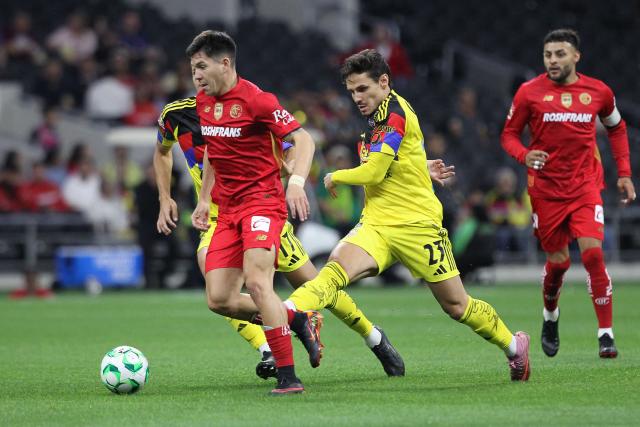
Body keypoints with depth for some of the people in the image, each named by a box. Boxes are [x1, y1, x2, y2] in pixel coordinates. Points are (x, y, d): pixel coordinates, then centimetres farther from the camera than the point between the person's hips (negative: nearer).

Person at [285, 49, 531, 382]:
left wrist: (335, 177, -2)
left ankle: (513, 345, 27)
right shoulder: (378, 114, 13)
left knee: (457, 306, 4)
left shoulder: (394, 113, -15)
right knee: (335, 269, -23)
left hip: (418, 225, -7)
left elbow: (372, 172, -17)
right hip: (376, 226, 7)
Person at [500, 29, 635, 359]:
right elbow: (509, 134, 4)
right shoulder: (529, 93, -3)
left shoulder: (599, 92, 2)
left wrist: (624, 174, 11)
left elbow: (616, 128, 18)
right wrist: (524, 155, -18)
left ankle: (606, 333, -10)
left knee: (592, 253, -16)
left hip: (585, 186, 0)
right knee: (557, 262, 5)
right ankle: (550, 316, 37)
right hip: (546, 190, 0)